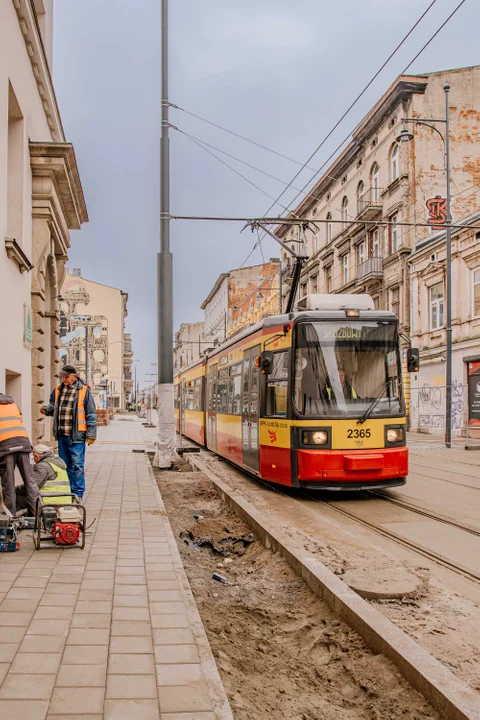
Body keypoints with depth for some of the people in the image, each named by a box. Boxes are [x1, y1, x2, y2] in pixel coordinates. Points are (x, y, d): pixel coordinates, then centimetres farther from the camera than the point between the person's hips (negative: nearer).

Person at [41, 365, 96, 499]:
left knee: (77, 465, -3)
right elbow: (53, 406, 27)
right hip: (62, 435, 6)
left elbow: (91, 415, -5)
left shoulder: (84, 391, -5)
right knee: (65, 464, 14)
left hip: (76, 435, -6)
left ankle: (78, 494, 4)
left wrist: (91, 434, -8)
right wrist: (46, 409, 2)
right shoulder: (58, 390, 11)